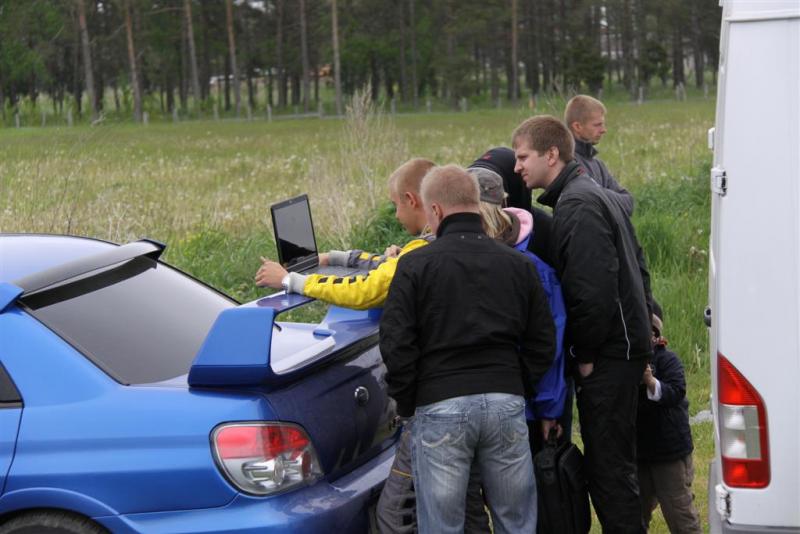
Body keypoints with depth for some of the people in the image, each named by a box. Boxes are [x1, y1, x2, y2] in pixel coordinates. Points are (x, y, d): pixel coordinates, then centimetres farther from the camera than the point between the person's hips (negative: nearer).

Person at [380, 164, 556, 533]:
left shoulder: (415, 265, -2)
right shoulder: (518, 264, 11)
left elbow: (396, 344, -5)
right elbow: (542, 343, 12)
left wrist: (406, 404, 6)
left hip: (440, 408, -3)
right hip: (507, 402, 4)